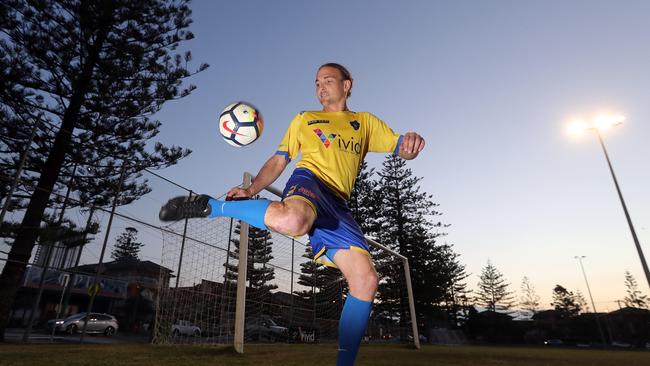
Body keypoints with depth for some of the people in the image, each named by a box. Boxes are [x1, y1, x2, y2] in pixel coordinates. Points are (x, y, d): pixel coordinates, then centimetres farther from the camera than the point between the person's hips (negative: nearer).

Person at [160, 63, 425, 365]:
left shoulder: (366, 122, 25)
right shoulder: (304, 119, 22)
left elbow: (402, 149, 17)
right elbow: (278, 161, 18)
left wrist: (410, 143, -9)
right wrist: (251, 190, 3)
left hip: (337, 205, 3)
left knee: (366, 281, -12)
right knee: (290, 221, -42)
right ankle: (209, 206, -19)